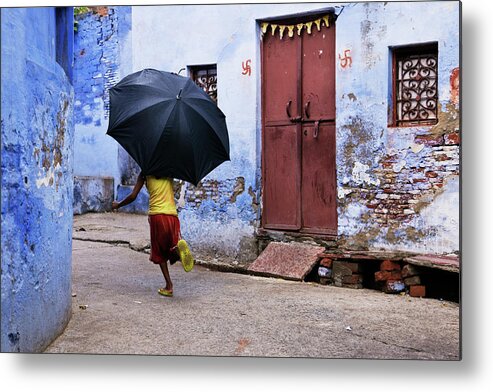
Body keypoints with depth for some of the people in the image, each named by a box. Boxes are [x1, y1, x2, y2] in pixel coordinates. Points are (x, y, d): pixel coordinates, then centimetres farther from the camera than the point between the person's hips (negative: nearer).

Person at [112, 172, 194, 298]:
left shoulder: (145, 173, 5)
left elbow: (133, 196, 4)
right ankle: (179, 247, -26)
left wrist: (118, 205, 18)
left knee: (159, 252, 11)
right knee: (173, 246, 12)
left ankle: (169, 286, 1)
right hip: (172, 215, 1)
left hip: (156, 215, -1)